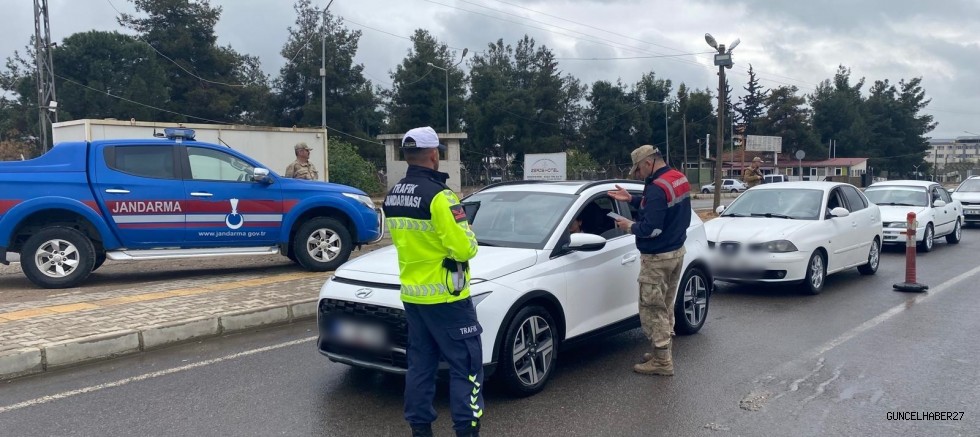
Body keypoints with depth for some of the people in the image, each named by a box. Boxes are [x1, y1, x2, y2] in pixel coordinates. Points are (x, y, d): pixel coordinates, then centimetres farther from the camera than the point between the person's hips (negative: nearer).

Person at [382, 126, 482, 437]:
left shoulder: (392, 196, 8)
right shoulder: (439, 195, -19)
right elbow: (464, 247, -21)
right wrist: (469, 238, -1)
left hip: (411, 294, 8)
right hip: (445, 296, -8)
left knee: (420, 361, 15)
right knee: (466, 363, 1)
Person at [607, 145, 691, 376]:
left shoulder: (657, 188, -25)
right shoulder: (679, 179, 6)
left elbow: (651, 229, -26)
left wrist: (630, 226, -9)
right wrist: (631, 199, 12)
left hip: (657, 258, -10)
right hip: (677, 251, 10)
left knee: (652, 309, 0)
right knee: (665, 307, 20)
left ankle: (662, 361, 5)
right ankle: (662, 353, 31)